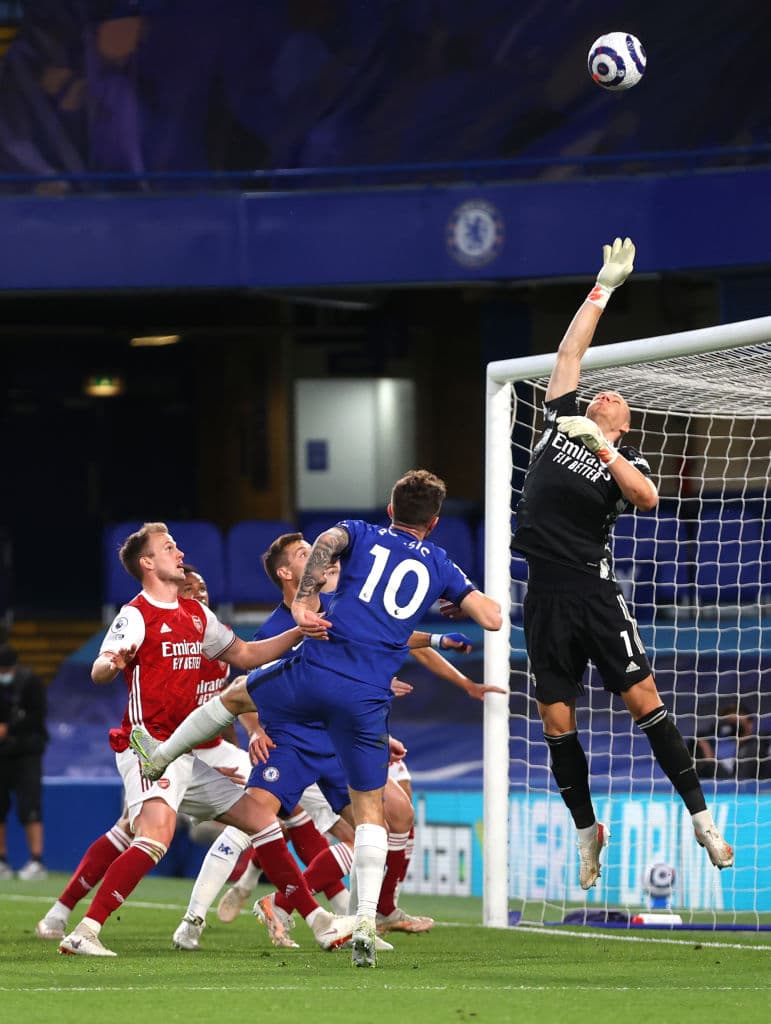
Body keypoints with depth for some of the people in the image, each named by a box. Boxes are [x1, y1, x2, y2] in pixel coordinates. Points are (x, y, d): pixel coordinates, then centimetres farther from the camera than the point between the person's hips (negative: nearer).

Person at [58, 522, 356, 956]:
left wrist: (298, 634, 15)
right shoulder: (136, 616, -9)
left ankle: (319, 921, 20)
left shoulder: (196, 614, 16)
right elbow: (99, 671, -23)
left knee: (262, 821, 11)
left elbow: (245, 655, 26)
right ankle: (85, 932, -30)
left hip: (191, 753, 9)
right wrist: (114, 662, -48)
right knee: (156, 837, -30)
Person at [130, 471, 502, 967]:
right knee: (370, 809, 8)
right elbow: (492, 618, 11)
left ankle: (157, 758, 45)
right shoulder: (441, 565, 15)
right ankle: (366, 919, -6)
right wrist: (457, 594, 30)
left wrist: (304, 600, -13)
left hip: (314, 671, 0)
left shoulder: (361, 534, 12)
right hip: (367, 700, 0)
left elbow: (328, 540, -11)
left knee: (235, 695, 31)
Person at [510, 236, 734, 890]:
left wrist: (600, 448, -18)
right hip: (545, 596, 3)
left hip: (595, 590, -3)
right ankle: (587, 830, 17)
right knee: (556, 719, 3)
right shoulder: (561, 422, 15)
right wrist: (603, 288, 21)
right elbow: (571, 351, 18)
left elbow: (648, 499, -15)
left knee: (644, 699, -7)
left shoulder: (624, 459, 6)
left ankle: (700, 816, -2)